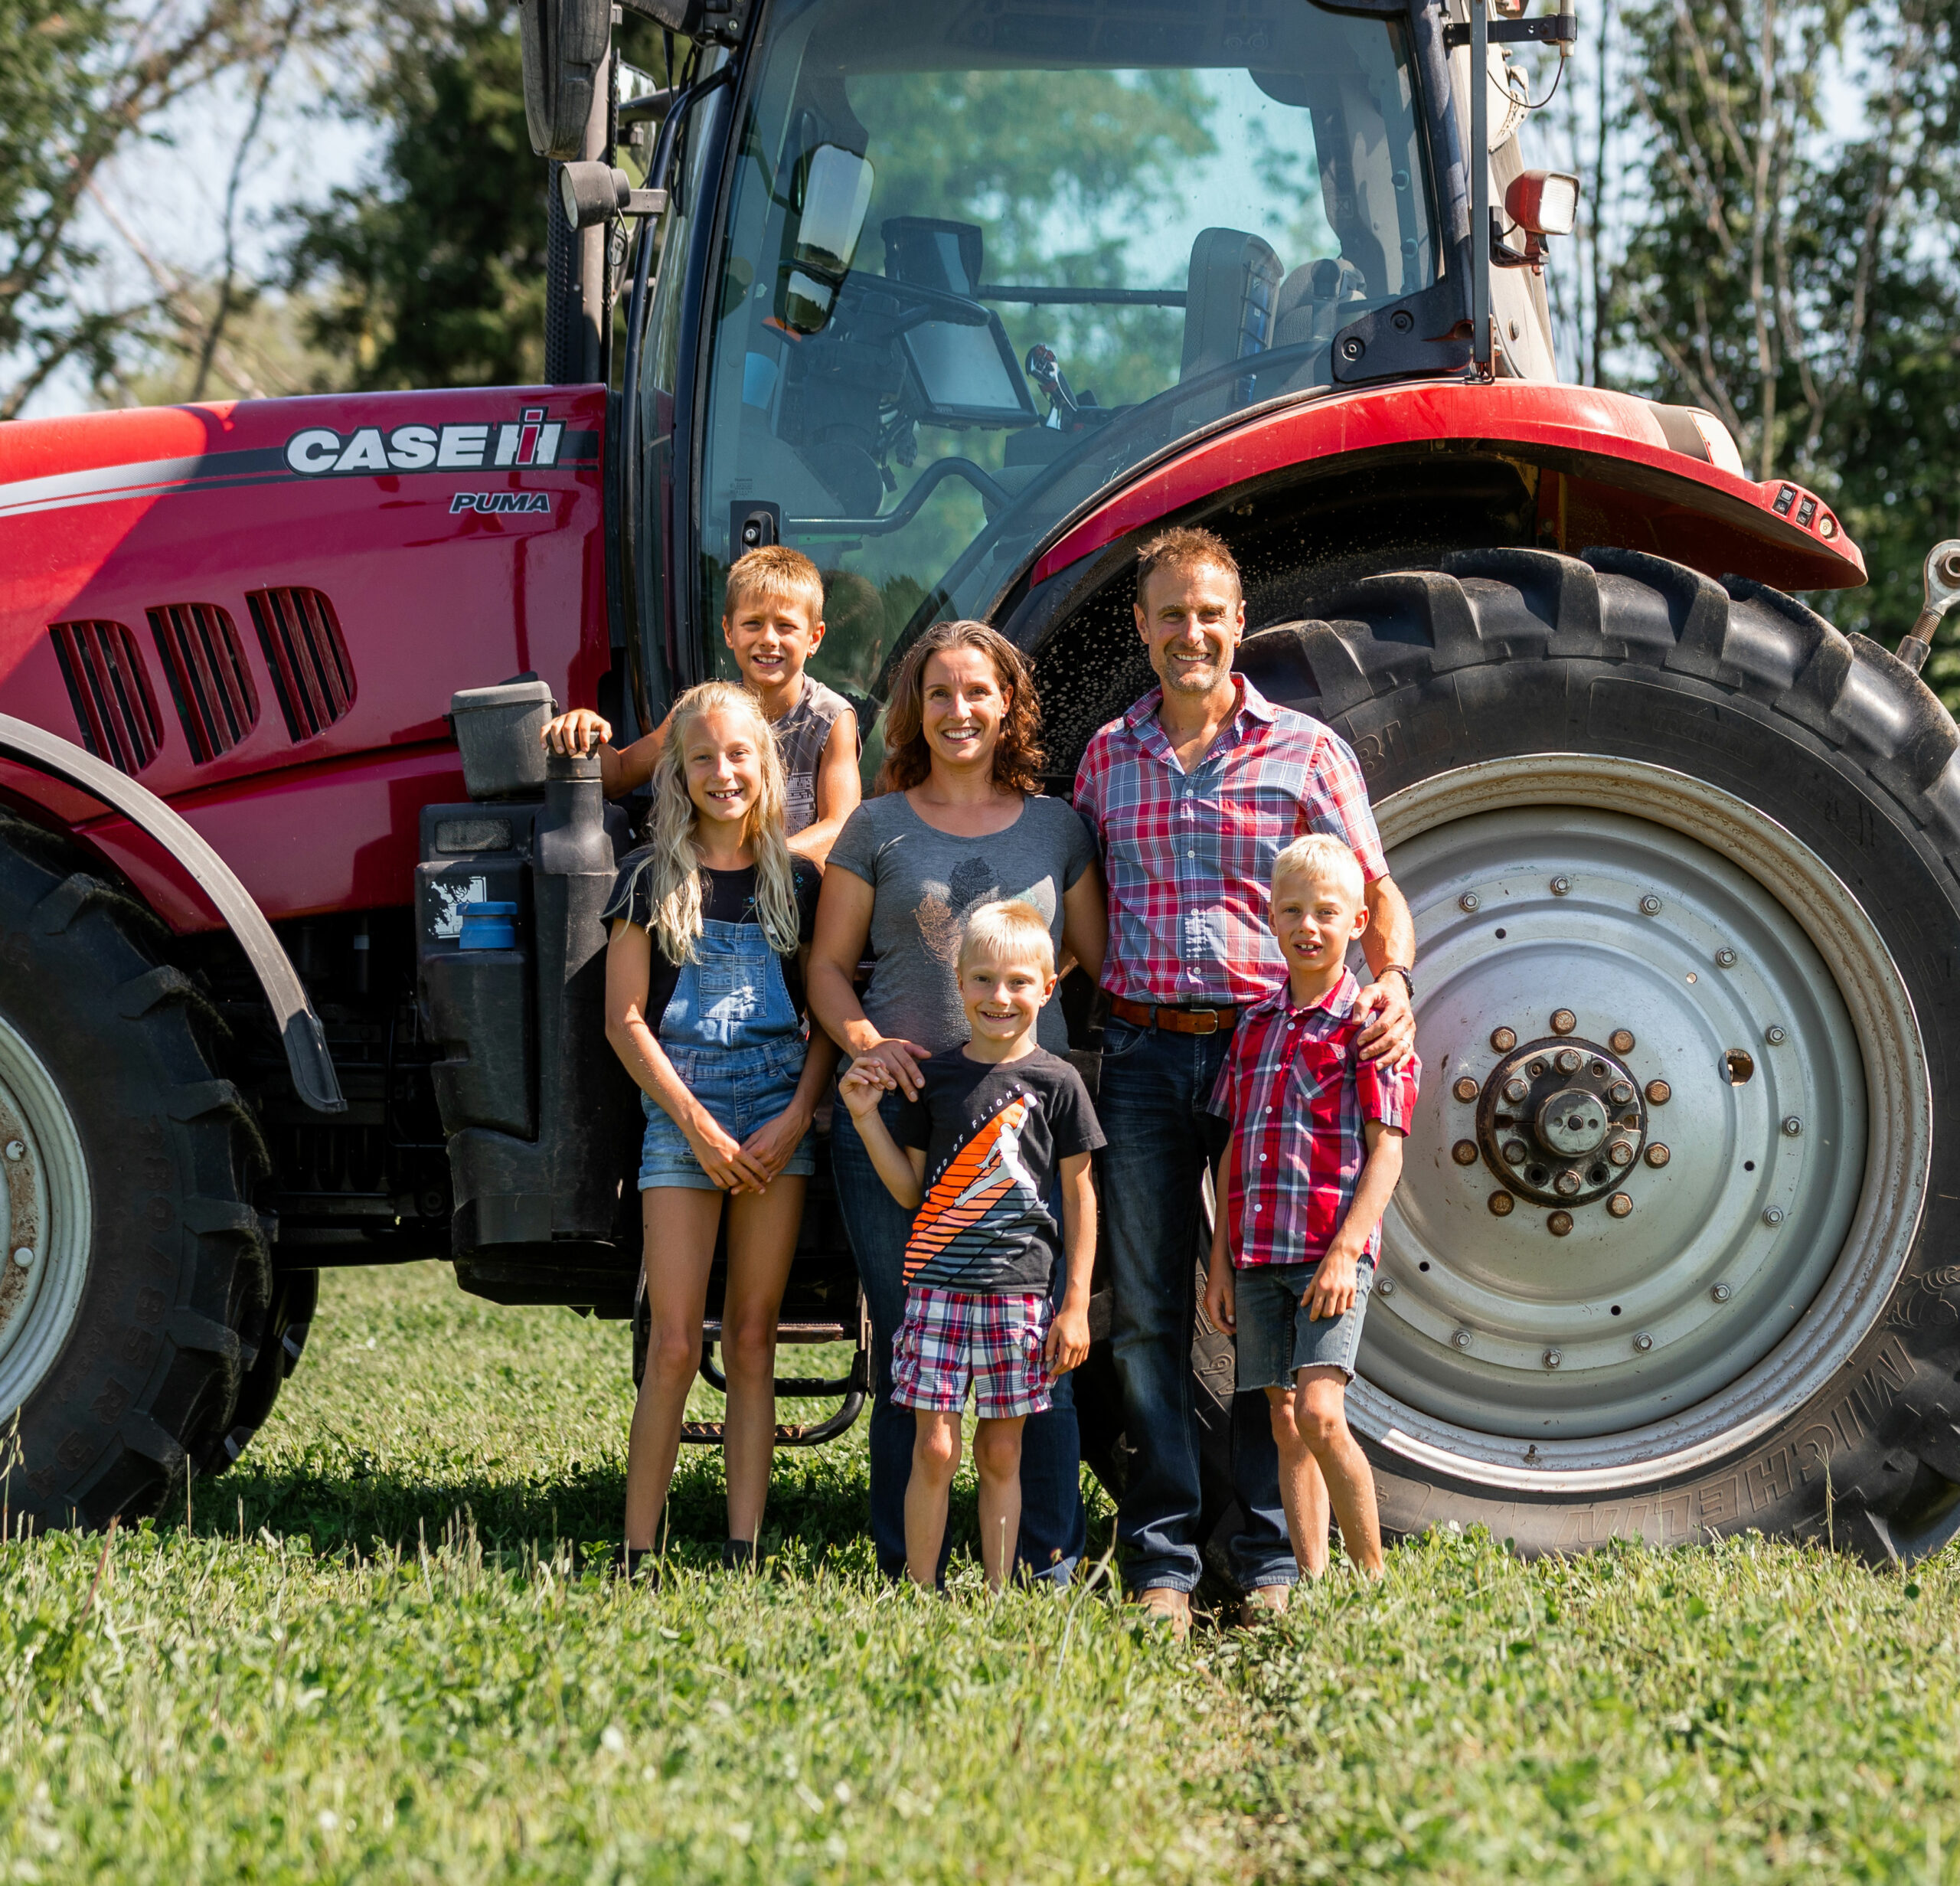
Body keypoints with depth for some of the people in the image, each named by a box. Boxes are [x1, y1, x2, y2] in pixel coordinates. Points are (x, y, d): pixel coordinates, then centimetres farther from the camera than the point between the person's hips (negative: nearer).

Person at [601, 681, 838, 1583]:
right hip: (680, 1110, -2)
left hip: (780, 1115, 2)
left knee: (752, 1340, 3)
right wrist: (699, 1126, -9)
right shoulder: (651, 877, 2)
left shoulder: (795, 881, 9)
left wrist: (796, 1118, -6)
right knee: (673, 1345, -7)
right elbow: (625, 1019, -2)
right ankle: (635, 1558, -2)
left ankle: (743, 1555, 5)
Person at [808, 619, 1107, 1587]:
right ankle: (905, 1568, 12)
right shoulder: (879, 828, 9)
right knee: (905, 1342, 3)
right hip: (899, 1107, 0)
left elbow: (1102, 959, 14)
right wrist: (865, 1042, -8)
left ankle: (1054, 1557, 6)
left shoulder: (1054, 826, 12)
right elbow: (828, 964, 10)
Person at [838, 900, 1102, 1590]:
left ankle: (997, 1598, 12)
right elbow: (910, 1191, 10)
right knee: (934, 1448, -3)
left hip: (1019, 1291, -1)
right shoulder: (933, 1078, 6)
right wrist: (865, 1117, -1)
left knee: (1001, 1453, 5)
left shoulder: (1056, 1083, 1)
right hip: (938, 1285, 1)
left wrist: (1076, 1306, 1)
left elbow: (1079, 1198, 5)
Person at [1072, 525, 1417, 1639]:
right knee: (1148, 1315, 2)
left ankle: (1273, 1558, 8)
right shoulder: (1108, 757, 13)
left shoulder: (1306, 752, 5)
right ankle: (1162, 1561, 7)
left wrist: (1392, 981, -15)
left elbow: (1376, 890, 3)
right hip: (1143, 1056, 2)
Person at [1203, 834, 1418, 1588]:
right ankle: (1311, 1582, 9)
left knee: (1320, 1413, -17)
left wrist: (1345, 1249, -16)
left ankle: (1373, 1574, -5)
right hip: (1258, 1255, 5)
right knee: (1285, 1425, 5)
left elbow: (1386, 1150, -7)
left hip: (1332, 1250, -5)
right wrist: (1221, 1261, 11)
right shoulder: (1255, 1024, 14)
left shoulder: (1369, 1023, -2)